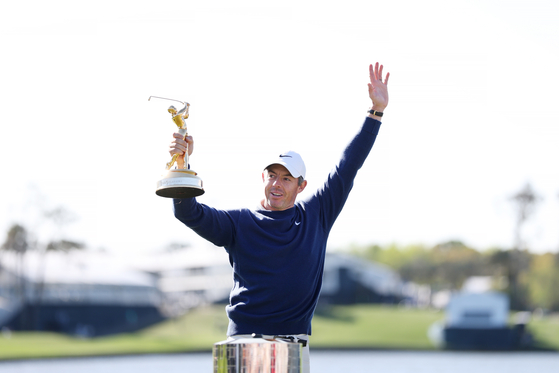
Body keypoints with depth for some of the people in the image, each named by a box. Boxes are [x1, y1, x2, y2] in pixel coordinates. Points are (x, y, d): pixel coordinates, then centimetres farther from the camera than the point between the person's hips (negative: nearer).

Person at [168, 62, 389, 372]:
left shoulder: (315, 216, 11)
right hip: (244, 343, -1)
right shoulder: (238, 223, 6)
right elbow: (189, 213, -6)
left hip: (293, 346, 2)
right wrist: (182, 165, -20)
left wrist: (376, 111, 11)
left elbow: (348, 166, 12)